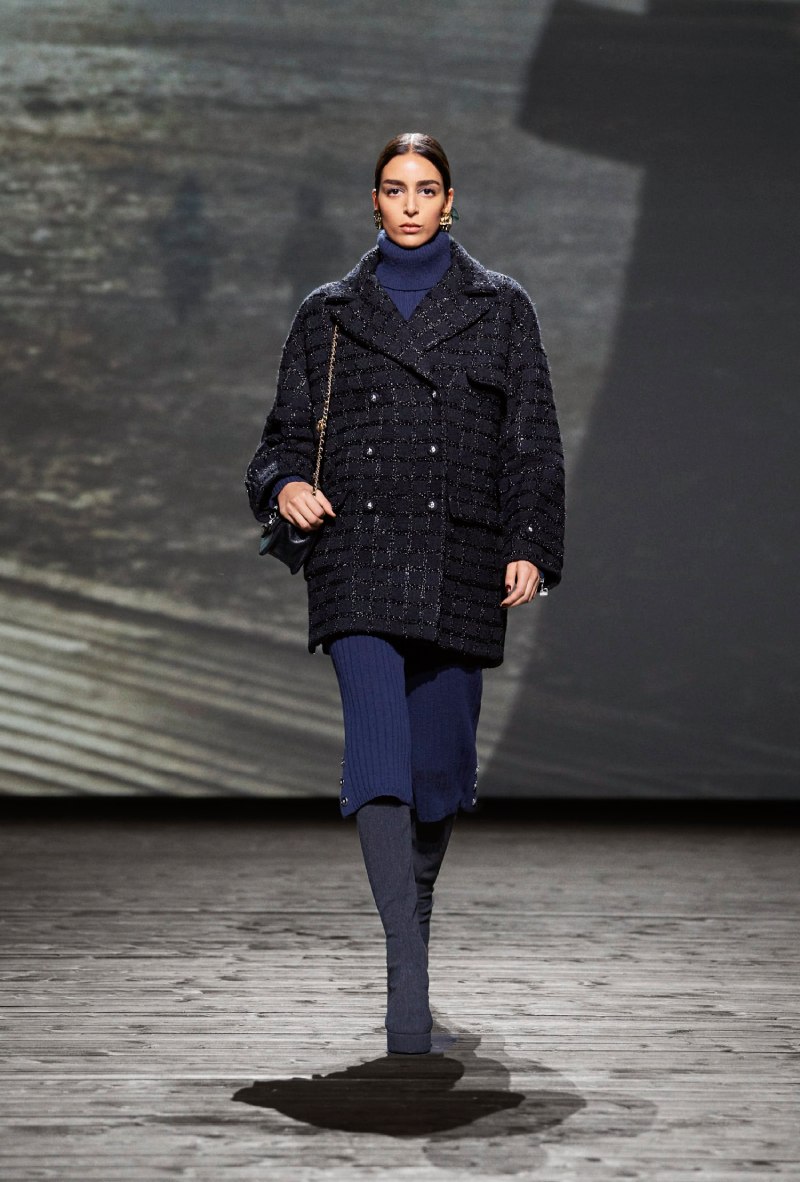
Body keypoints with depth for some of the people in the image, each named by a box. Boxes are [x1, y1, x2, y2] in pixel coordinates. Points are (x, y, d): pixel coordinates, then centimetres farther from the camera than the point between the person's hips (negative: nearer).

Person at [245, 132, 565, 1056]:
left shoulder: (499, 308, 10)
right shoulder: (330, 313, 12)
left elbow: (533, 438, 7)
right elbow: (287, 431, 13)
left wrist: (533, 546, -4)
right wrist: (285, 485, -9)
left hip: (460, 561, 1)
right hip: (358, 556, -1)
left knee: (443, 758, 5)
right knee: (380, 752, -15)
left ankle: (415, 895, 37)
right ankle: (409, 982, -18)